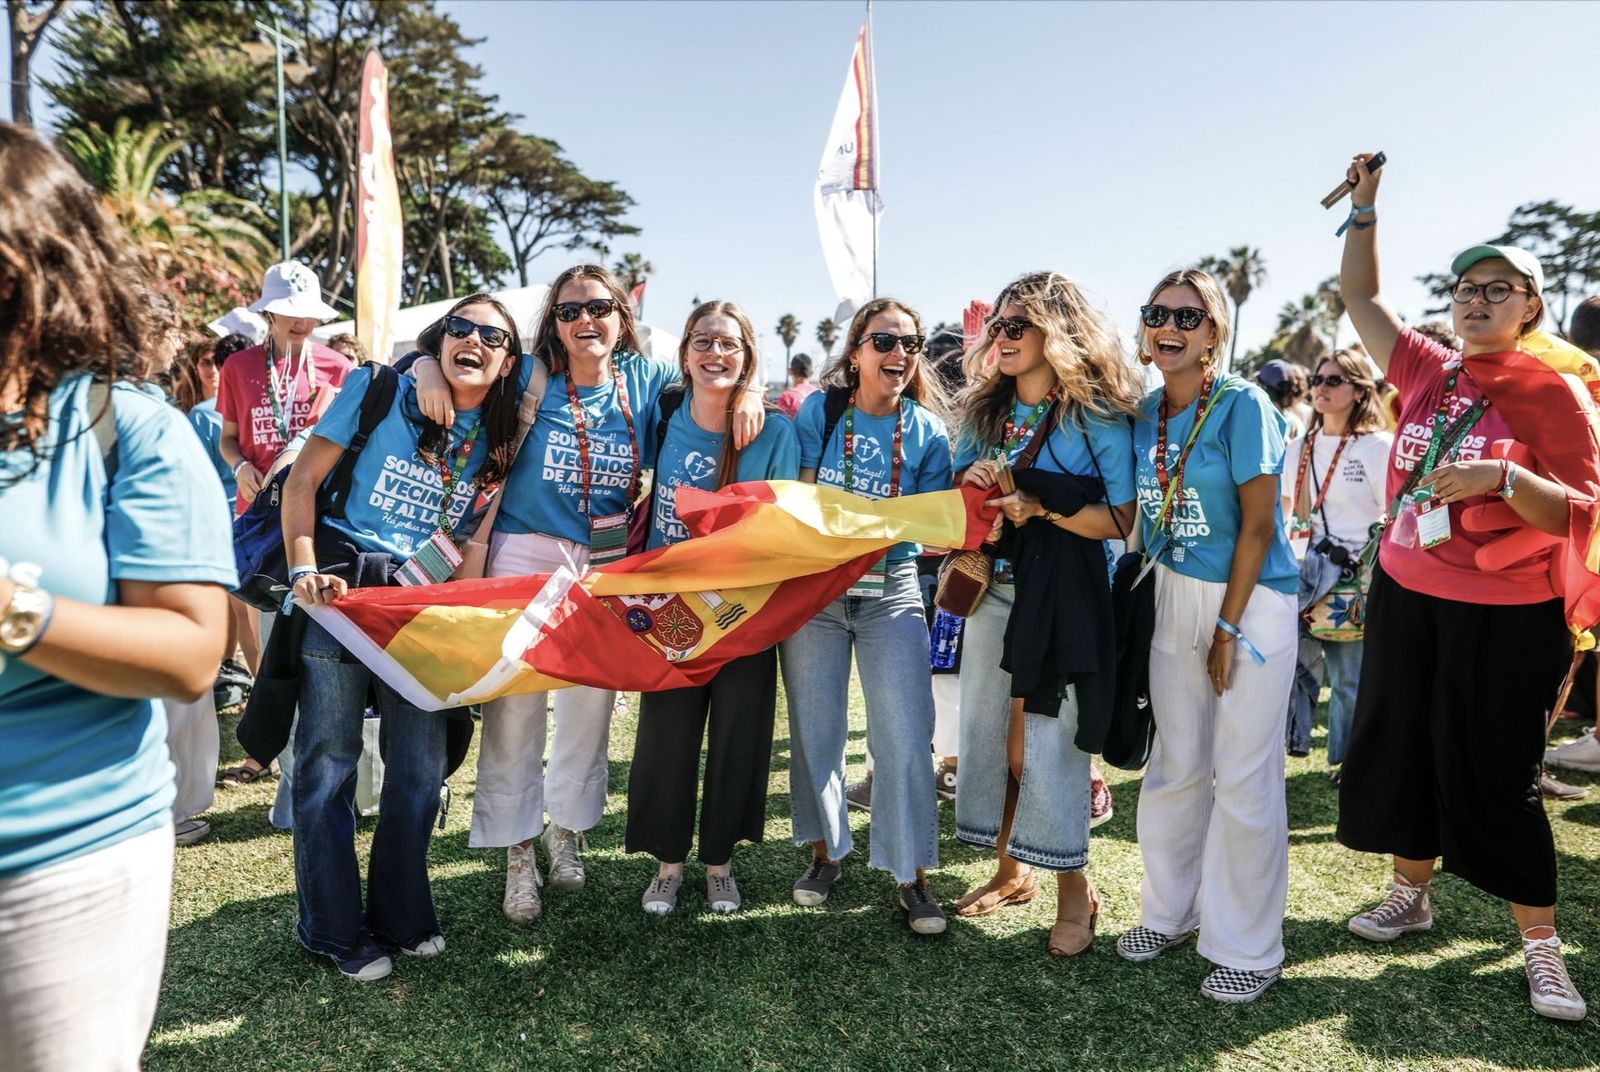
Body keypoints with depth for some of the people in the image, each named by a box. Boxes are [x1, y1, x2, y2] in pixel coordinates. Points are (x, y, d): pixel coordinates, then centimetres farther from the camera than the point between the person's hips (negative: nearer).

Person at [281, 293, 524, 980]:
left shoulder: (500, 435, 6)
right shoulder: (381, 390, -3)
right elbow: (304, 477, -3)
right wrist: (304, 569, -12)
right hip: (342, 588, -3)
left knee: (420, 767, 8)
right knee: (328, 763, 2)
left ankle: (401, 916, 29)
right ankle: (333, 928, 21)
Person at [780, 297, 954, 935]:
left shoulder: (927, 431, 0)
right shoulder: (819, 412, -1)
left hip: (891, 594, 0)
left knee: (905, 739, -5)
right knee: (815, 730, 9)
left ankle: (912, 876, 10)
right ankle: (825, 851, 29)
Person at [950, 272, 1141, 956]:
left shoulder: (1098, 416, -8)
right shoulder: (987, 411, 11)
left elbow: (1121, 520, -13)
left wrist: (1043, 508, -24)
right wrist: (968, 482, -5)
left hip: (1064, 591, -6)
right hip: (994, 585, 6)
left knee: (1045, 740, -4)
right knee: (987, 729, 10)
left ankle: (1074, 888, 17)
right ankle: (1010, 871, 28)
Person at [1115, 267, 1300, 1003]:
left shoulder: (1243, 405, -12)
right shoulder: (1146, 414, 6)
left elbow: (1258, 524, -14)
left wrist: (1228, 626, -14)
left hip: (1251, 599, -5)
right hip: (1173, 597, 6)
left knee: (1243, 777, -1)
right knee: (1174, 764, 11)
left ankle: (1248, 947, 16)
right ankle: (1171, 910, 28)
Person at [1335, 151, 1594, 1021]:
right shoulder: (1426, 371, 4)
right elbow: (1359, 296, 12)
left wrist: (1505, 478, -30)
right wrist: (1364, 209, 6)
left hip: (1505, 618, -5)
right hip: (1404, 597, 5)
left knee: (1495, 776, 2)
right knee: (1400, 750, 15)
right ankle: (1410, 896, 34)